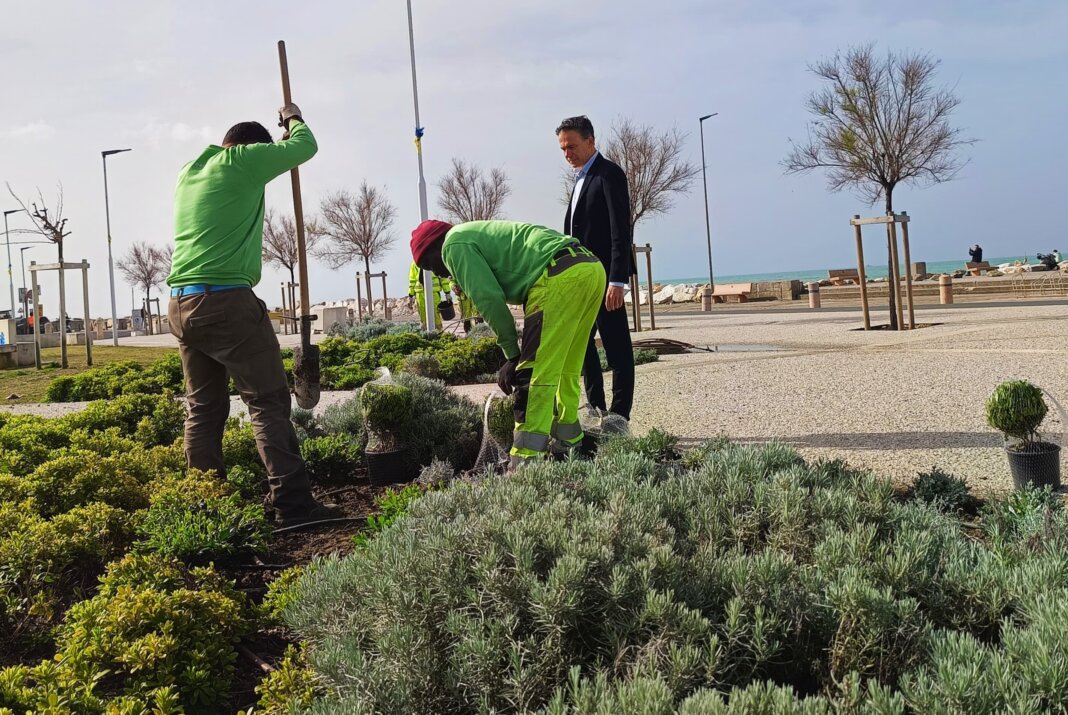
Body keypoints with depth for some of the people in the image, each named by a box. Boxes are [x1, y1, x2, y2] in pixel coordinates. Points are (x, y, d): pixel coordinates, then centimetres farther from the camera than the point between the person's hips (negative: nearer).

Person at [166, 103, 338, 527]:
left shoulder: (189, 171, 21)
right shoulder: (241, 160, -1)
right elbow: (305, 146, 9)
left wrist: (279, 137, 43)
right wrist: (294, 119, 29)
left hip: (181, 305, 8)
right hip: (226, 301, -8)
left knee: (204, 408, 10)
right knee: (268, 402, -8)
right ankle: (292, 504, -12)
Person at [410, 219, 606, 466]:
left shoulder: (455, 244, 5)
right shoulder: (478, 234, 33)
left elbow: (489, 299, -6)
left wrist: (512, 355, 2)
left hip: (560, 276, -10)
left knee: (534, 374, -8)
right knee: (565, 370, 20)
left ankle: (526, 462, -9)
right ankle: (568, 444, 28)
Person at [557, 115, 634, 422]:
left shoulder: (609, 174, -9)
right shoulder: (581, 178, 19)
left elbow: (621, 231, -17)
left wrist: (617, 281, -23)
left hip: (603, 278, -9)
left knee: (617, 348, -4)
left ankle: (619, 417, -2)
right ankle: (596, 410, 18)